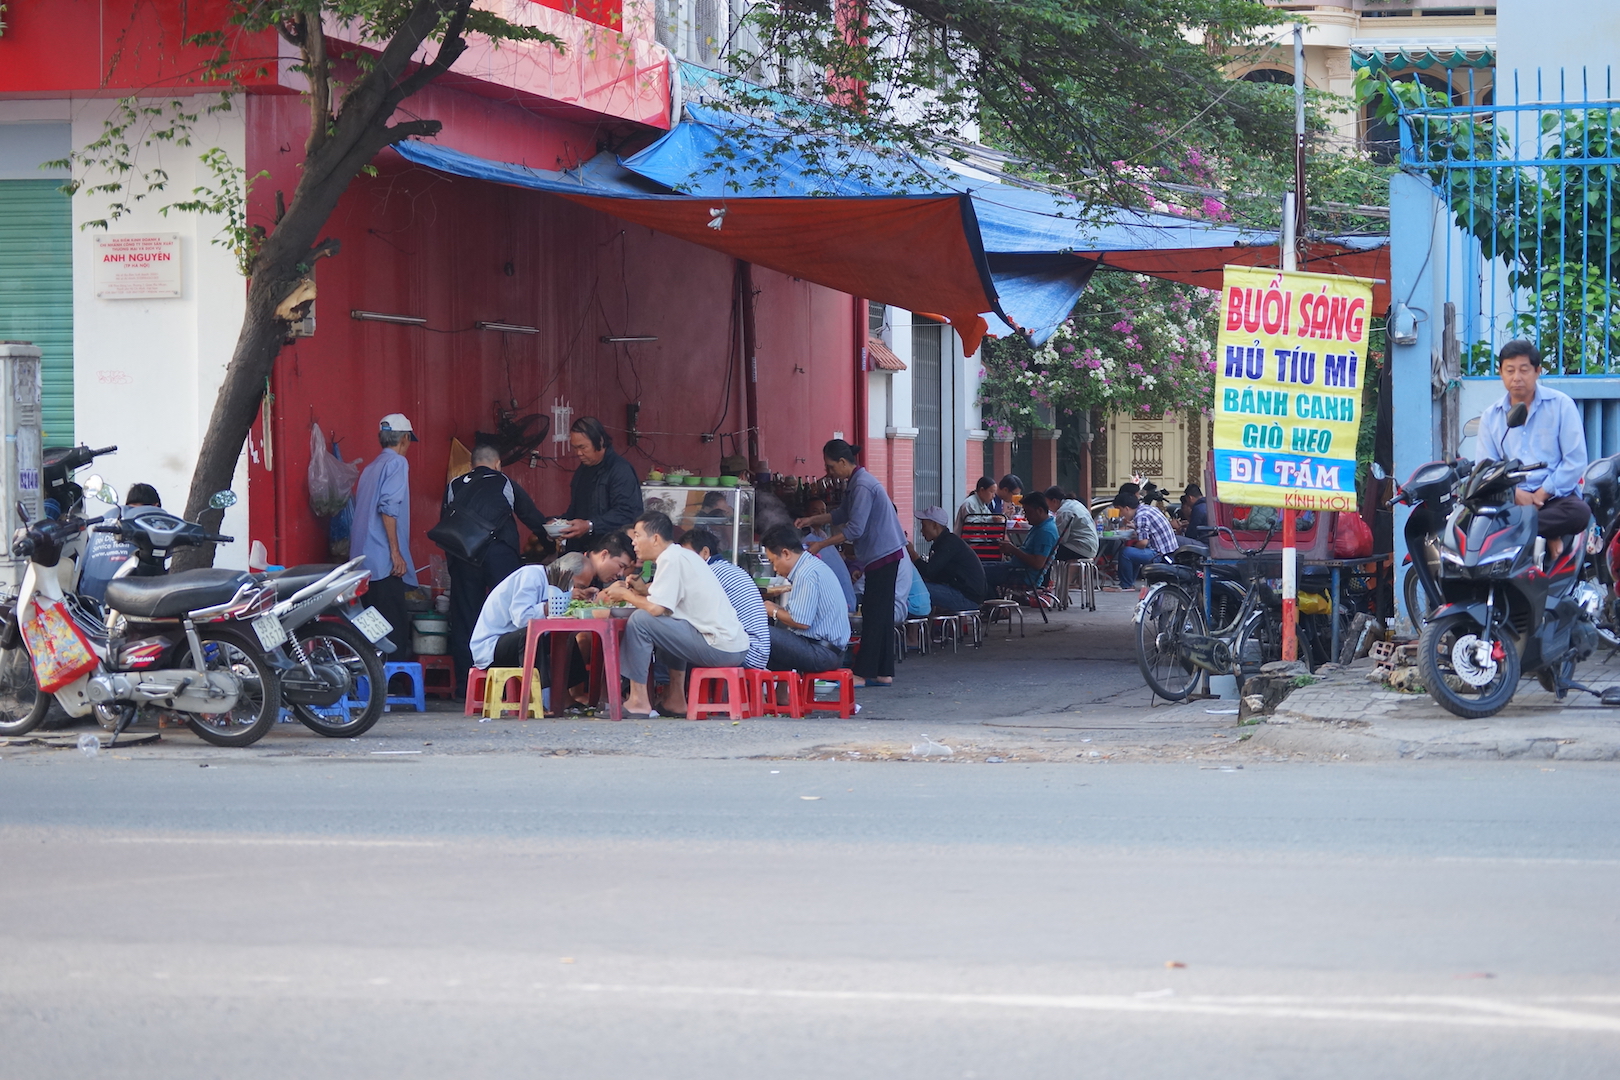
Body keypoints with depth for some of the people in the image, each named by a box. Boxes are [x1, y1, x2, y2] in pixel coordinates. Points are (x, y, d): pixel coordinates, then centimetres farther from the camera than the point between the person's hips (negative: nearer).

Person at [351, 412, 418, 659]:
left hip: (365, 561, 9)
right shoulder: (397, 463, -5)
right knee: (394, 631, -11)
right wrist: (396, 552, -18)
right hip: (384, 561, -9)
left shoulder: (371, 467, 21)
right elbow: (388, 507, -18)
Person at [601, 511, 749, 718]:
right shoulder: (683, 555, 17)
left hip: (721, 649, -10)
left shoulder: (671, 559, -11)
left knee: (640, 620, -12)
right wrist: (632, 592, 10)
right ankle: (676, 699, 26)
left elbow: (655, 607, -18)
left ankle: (638, 701, -6)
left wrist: (625, 595, -1)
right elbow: (663, 600, 19)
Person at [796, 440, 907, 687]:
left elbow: (855, 529, -22)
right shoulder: (857, 482, 14)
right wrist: (811, 520, 16)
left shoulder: (862, 486, -18)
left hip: (882, 555, -10)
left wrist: (820, 545, -18)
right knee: (880, 614, 10)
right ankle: (883, 673, 12)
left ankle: (864, 673, -7)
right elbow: (841, 515, 26)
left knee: (873, 614, -8)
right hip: (885, 553, 10)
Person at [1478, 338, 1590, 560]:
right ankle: (1548, 535, -31)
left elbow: (1575, 460, -4)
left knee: (1579, 512, -36)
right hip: (1510, 498, 2)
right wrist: (1516, 494, -14)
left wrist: (1541, 495, -13)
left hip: (1555, 495, -2)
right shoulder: (1491, 417, 13)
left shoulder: (1561, 405, 4)